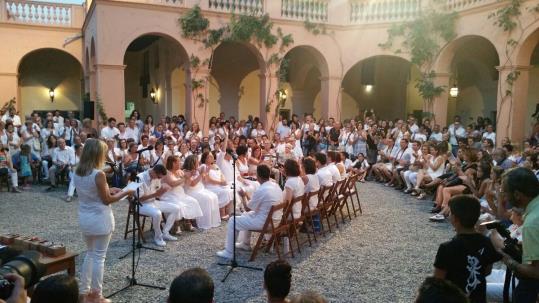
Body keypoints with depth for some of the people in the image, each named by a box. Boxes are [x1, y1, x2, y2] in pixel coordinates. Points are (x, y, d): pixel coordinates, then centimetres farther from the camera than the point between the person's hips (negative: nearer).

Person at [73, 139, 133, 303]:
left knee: (90, 254, 22)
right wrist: (124, 193, -3)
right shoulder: (99, 174, -21)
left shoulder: (77, 173, 3)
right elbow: (106, 200, -14)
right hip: (100, 220, -7)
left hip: (84, 218, 8)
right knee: (99, 257, 4)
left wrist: (109, 190, 15)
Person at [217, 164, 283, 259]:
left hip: (264, 222, -9)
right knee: (246, 215, 29)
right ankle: (245, 244, 36)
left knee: (232, 221, 1)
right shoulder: (276, 186, 1)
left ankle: (229, 252, 7)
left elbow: (247, 208, -10)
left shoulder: (260, 190, -23)